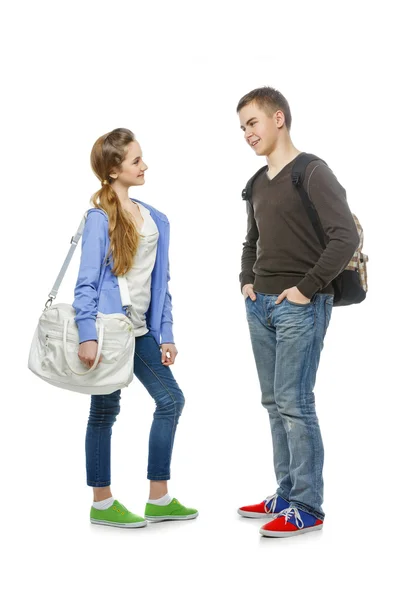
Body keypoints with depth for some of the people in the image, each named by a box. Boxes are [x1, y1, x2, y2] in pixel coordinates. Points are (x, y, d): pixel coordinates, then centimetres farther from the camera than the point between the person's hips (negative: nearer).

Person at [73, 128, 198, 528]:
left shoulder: (155, 219, 9)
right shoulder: (100, 218, -11)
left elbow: (161, 283, 11)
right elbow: (87, 281, -14)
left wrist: (166, 335, 8)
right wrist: (87, 336, -22)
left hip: (140, 330, 7)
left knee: (170, 400, 7)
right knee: (105, 410, 3)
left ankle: (159, 499, 18)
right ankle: (102, 503, 17)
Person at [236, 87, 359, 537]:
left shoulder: (312, 173, -9)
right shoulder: (258, 183, 15)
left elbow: (346, 236, -18)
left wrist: (307, 288, -18)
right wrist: (247, 281, 13)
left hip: (299, 307, -8)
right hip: (260, 305, 8)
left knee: (294, 403, -8)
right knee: (274, 403, 11)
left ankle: (307, 508, 1)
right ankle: (287, 494, 21)